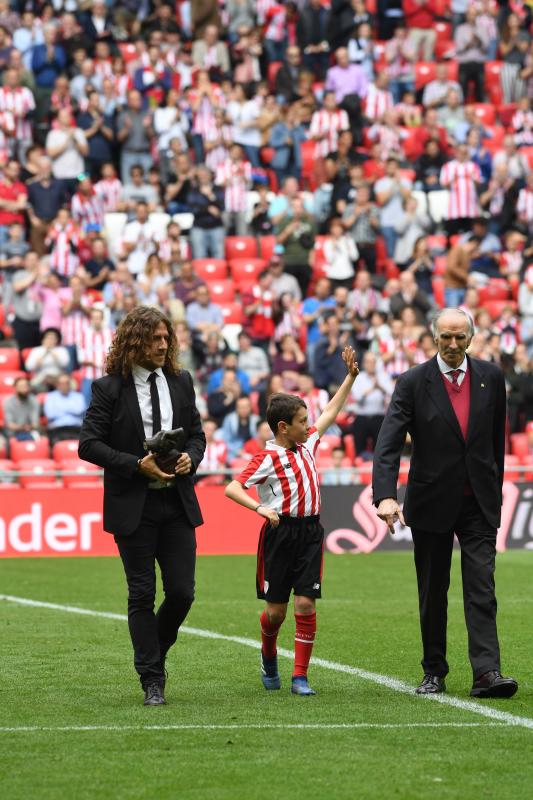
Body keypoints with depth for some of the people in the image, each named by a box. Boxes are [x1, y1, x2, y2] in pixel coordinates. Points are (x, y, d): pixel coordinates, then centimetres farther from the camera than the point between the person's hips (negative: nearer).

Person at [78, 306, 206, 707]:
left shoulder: (181, 382, 9)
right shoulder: (110, 388, -5)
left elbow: (196, 433, 17)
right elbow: (88, 444, -8)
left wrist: (191, 457, -6)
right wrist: (137, 464, -16)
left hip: (177, 503, 4)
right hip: (133, 505, -4)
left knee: (182, 592, 0)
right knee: (142, 595, 1)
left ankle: (154, 653, 27)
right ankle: (152, 681, 8)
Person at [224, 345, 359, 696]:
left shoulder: (308, 444, 9)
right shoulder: (268, 458, -10)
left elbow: (331, 412, 21)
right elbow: (232, 488, -15)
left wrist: (351, 376, 20)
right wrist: (260, 508, -29)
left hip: (310, 532, 4)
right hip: (280, 532, -4)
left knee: (306, 604, -4)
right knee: (277, 608, 4)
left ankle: (300, 676, 0)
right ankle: (269, 655, 35)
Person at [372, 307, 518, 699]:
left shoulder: (491, 377, 2)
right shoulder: (413, 383, -6)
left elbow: (497, 438, 12)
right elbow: (389, 443, -15)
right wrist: (386, 496, -28)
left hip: (479, 504, 1)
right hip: (432, 504, -1)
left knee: (482, 589, -9)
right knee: (432, 594, 9)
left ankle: (487, 672, -16)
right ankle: (434, 672, 19)